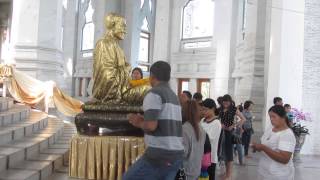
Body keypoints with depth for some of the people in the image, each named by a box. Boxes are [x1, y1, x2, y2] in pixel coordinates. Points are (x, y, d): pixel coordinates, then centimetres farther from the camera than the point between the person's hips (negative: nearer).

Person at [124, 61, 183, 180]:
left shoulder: (154, 94, -9)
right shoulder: (174, 96, 18)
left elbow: (151, 126, -19)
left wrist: (139, 123, 1)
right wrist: (144, 121, 18)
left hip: (160, 155, -8)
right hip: (177, 155, 8)